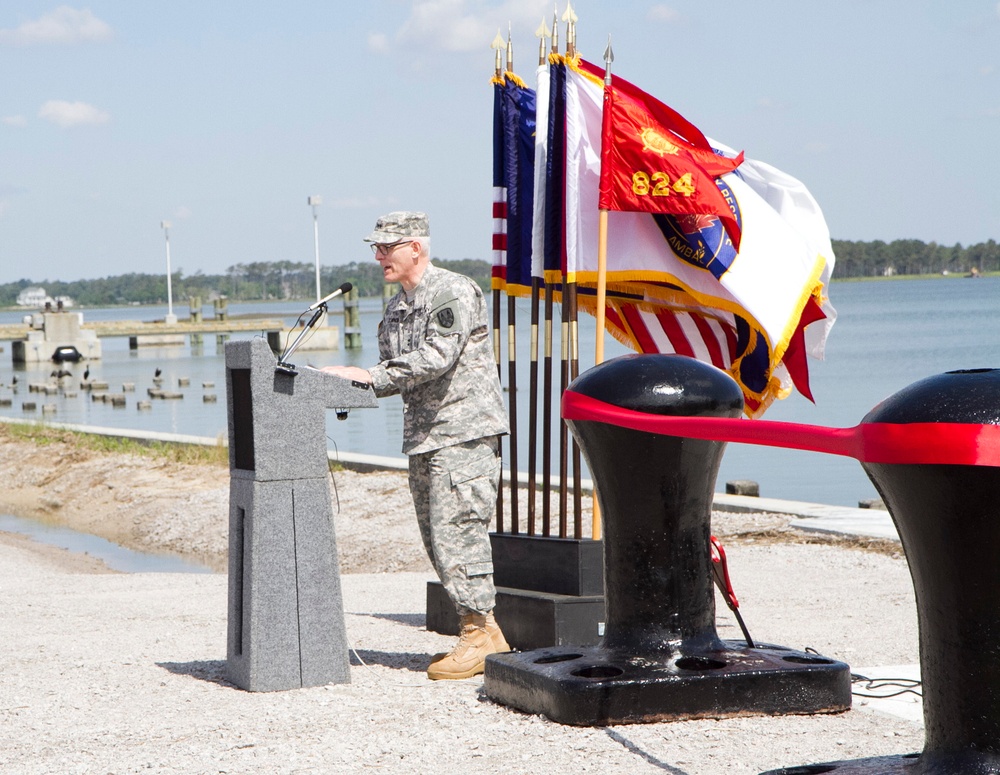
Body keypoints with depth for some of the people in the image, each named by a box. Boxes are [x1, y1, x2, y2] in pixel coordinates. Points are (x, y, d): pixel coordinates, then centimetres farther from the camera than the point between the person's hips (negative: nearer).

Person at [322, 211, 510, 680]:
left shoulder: (453, 293, -10)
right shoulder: (395, 308, 18)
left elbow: (435, 359, -21)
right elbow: (393, 372, 18)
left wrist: (370, 376, -19)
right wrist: (354, 381, -1)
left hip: (465, 432, -9)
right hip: (423, 437, 9)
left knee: (457, 533, -12)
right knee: (437, 540, 7)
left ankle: (482, 633, -5)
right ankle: (479, 634, 14)